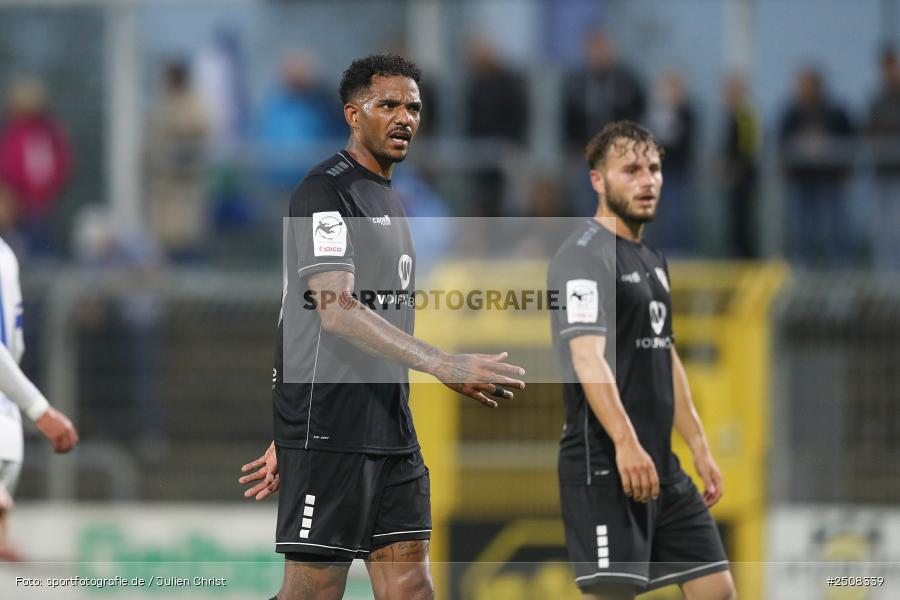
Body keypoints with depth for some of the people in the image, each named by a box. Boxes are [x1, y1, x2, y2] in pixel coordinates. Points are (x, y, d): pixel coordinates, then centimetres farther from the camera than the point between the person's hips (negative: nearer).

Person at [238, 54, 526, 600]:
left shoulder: (388, 200, 20)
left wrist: (288, 440, 23)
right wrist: (443, 366, -29)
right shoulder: (326, 191, -9)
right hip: (329, 432, -9)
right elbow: (337, 311, -21)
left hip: (393, 432, 9)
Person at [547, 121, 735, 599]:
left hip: (661, 466, 9)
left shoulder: (651, 260, 18)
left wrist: (699, 446, 23)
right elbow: (588, 357, -25)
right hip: (604, 467, -9)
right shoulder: (586, 256, -12)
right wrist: (625, 443, -36)